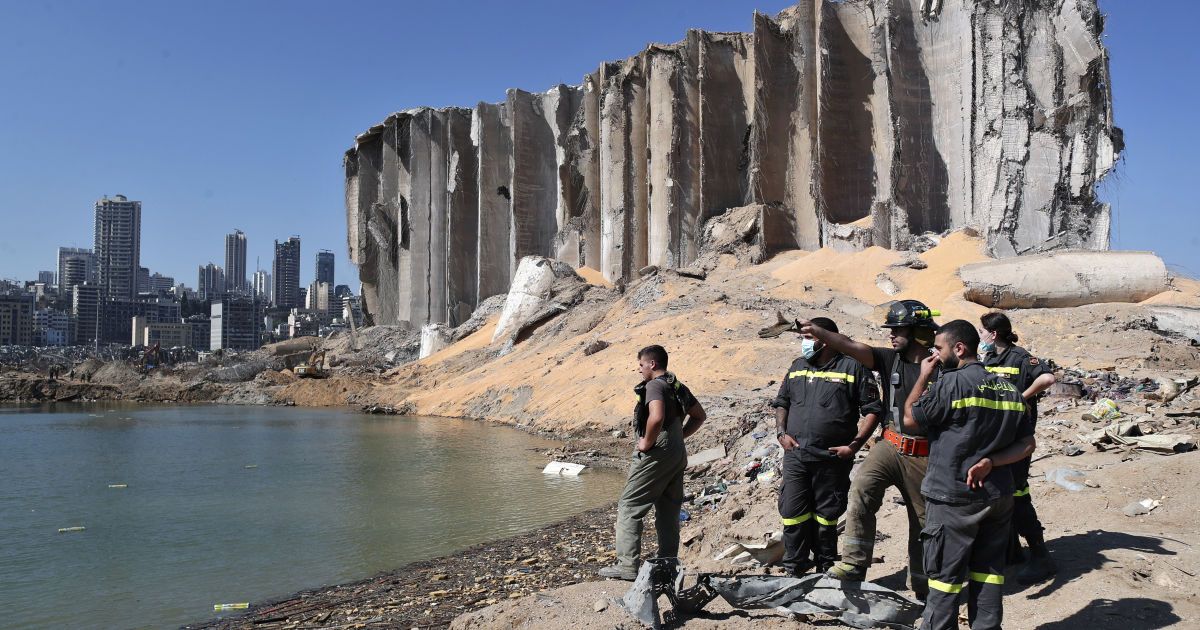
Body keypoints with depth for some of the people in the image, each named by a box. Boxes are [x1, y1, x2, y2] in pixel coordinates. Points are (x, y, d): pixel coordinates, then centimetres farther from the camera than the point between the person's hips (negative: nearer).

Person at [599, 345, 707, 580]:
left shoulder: (654, 386, -13)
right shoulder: (679, 387, 14)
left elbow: (656, 417, -31)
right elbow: (699, 416, 21)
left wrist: (647, 442, -18)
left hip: (656, 455, -9)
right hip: (678, 456, 9)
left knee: (629, 508, -3)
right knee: (668, 512, 13)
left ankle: (628, 565, -6)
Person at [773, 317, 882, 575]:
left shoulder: (852, 368, -2)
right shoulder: (797, 367, 13)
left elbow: (872, 410, -3)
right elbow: (781, 403, 21)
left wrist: (855, 445, -10)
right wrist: (781, 433, 5)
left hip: (833, 459, -4)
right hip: (795, 455, 4)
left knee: (826, 517, 7)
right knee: (793, 514, 0)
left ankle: (825, 571, 21)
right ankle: (794, 570, 12)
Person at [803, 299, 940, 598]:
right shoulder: (891, 359, 2)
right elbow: (850, 346, -11)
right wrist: (816, 331, -22)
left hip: (923, 457, -2)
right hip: (890, 447, 2)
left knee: (923, 522, 10)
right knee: (861, 492, -23)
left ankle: (921, 586, 27)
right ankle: (854, 565, -18)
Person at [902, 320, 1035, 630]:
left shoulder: (952, 382, -14)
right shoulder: (1009, 389, 9)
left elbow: (910, 419, -6)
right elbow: (1027, 444, 8)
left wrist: (924, 376, 3)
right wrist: (991, 461, -5)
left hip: (953, 498, -6)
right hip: (998, 496, 7)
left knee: (945, 575, 2)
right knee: (988, 571, 12)